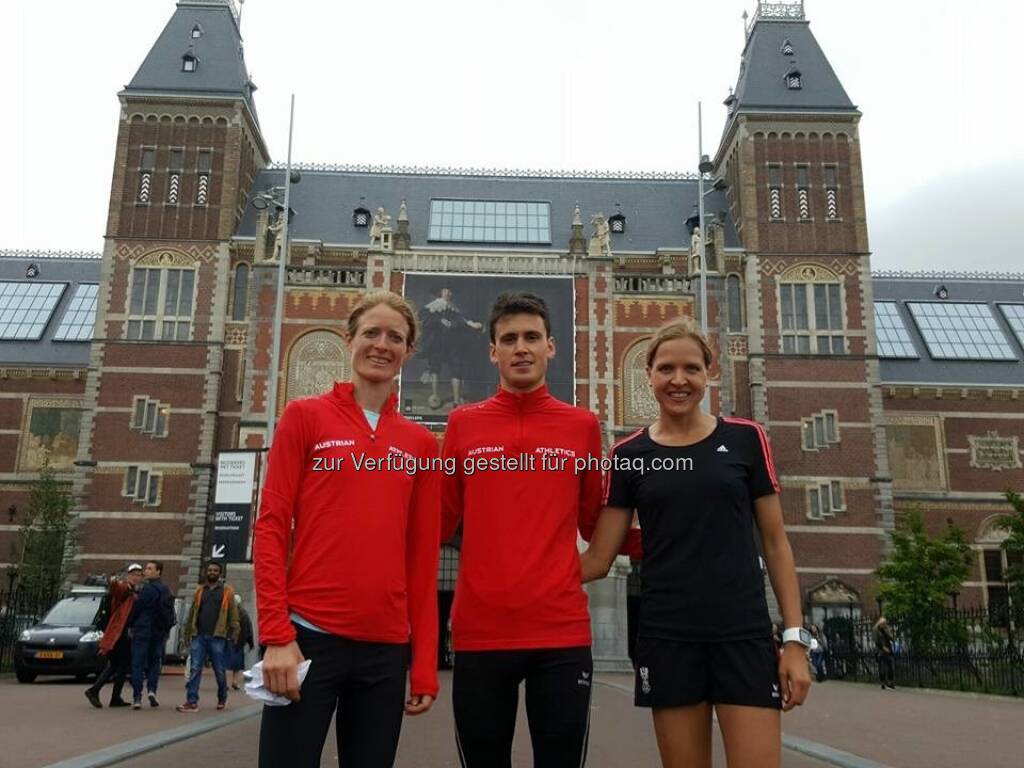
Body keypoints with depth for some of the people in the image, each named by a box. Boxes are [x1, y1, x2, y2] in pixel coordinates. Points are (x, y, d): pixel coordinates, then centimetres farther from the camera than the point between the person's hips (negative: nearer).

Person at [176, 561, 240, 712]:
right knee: (195, 669, -4)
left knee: (219, 670, 7)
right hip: (199, 636, 3)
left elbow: (233, 614, -1)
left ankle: (222, 698, 24)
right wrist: (187, 633, 9)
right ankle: (192, 701, -4)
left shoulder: (227, 591, 4)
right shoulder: (199, 590, 13)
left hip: (217, 637, -3)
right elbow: (192, 612, 14)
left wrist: (234, 634, -10)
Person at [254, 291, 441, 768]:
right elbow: (271, 526, -2)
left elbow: (423, 560, 8)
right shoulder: (305, 416, 2)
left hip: (386, 648, 3)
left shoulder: (421, 444, 9)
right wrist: (277, 634, -10)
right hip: (309, 637, -3)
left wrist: (425, 664, 5)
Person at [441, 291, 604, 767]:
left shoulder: (582, 426, 5)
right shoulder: (463, 424, 5)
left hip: (561, 630, 0)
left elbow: (594, 522, 12)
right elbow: (441, 522, 8)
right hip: (480, 631, 0)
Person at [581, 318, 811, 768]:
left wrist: (795, 636, -1)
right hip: (667, 639, 1)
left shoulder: (745, 439, 2)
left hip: (744, 635, 0)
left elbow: (775, 543, 5)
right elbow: (598, 559, 2)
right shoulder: (629, 455, 3)